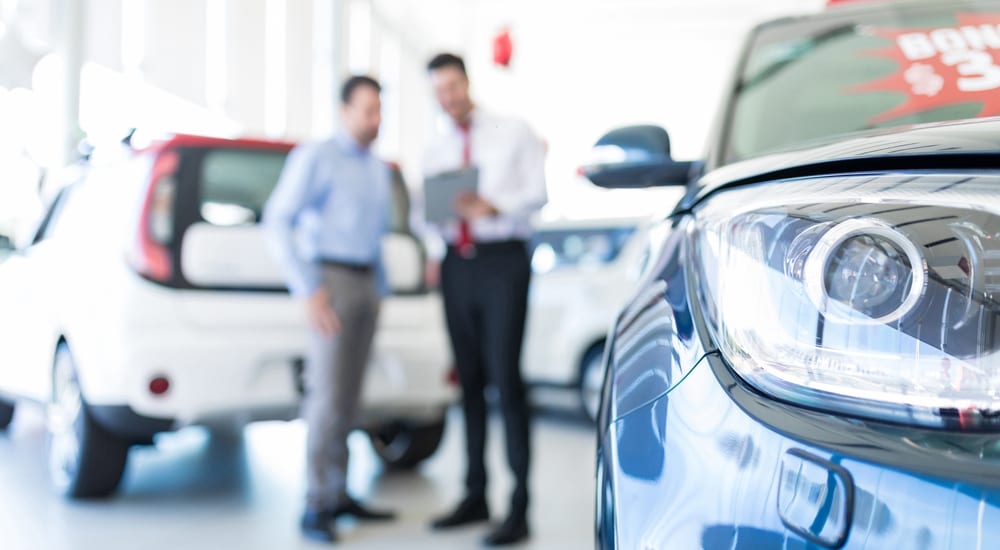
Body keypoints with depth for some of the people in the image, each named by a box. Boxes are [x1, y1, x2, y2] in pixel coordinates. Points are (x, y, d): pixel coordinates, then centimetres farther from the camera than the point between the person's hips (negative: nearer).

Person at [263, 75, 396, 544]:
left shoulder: (379, 170, 18)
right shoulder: (315, 157, -4)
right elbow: (277, 221, -11)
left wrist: (380, 290, 13)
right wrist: (309, 290, -18)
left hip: (367, 282, 7)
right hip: (331, 280, -7)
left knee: (347, 395, 8)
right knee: (328, 395, -12)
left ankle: (338, 494, 15)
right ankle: (316, 507, -7)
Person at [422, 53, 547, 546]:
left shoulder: (514, 134, 5)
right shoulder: (435, 151, 17)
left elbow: (538, 192, -5)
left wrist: (493, 206, -22)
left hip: (502, 261, -5)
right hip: (457, 266, 5)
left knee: (505, 379, -10)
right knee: (469, 381, 8)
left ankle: (519, 508, -5)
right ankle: (475, 497, 18)